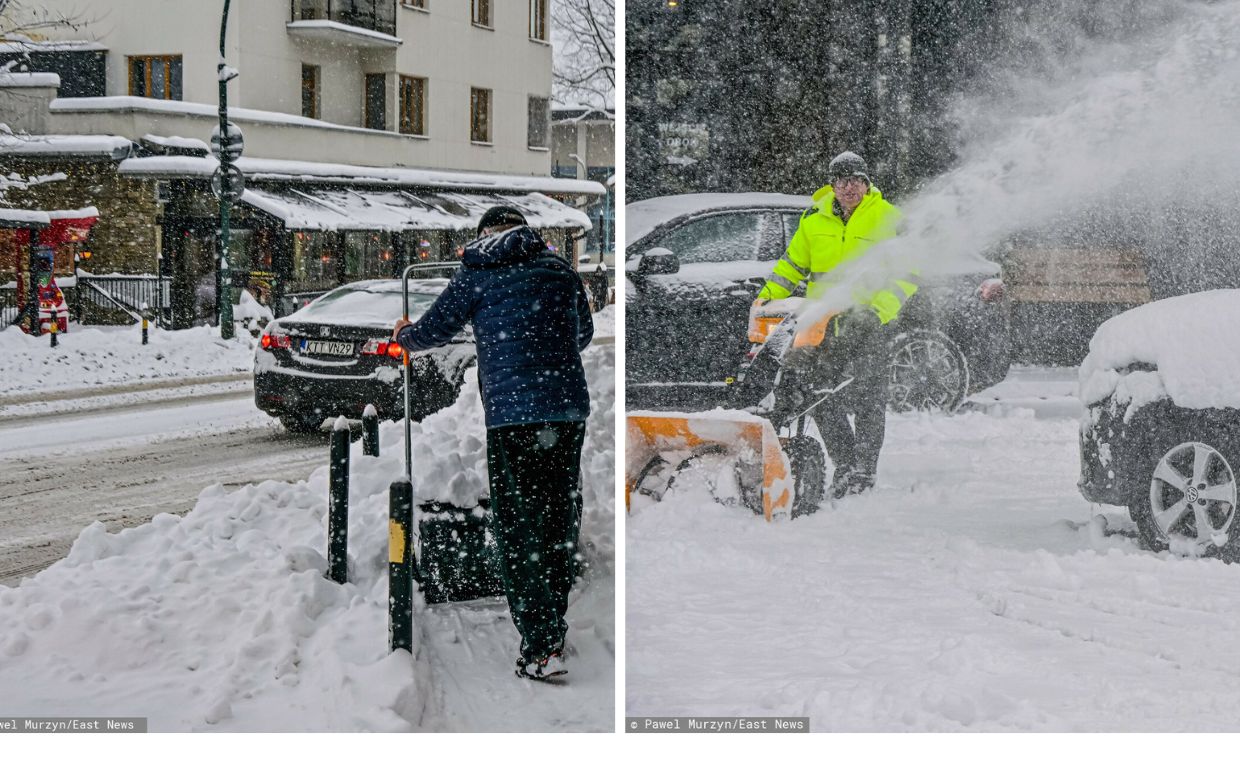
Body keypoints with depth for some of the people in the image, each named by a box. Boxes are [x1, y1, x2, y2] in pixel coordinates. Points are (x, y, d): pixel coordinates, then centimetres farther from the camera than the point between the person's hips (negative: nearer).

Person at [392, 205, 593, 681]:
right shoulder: (561, 269, 14)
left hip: (511, 412, -4)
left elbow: (433, 330, 8)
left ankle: (540, 648, -6)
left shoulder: (478, 273, 3)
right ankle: (555, 631, 23)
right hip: (569, 408, 4)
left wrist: (403, 336, 31)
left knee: (516, 528, 1)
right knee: (560, 518, 15)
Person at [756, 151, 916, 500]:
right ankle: (844, 465, 12)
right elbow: (793, 264, 22)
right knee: (822, 398, 0)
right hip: (822, 321, 4)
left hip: (868, 322, -4)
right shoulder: (815, 219, 10)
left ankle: (865, 469, 5)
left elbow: (907, 274, -3)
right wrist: (767, 297, 10)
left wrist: (879, 310, -18)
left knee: (868, 401, -5)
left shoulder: (889, 220, -1)